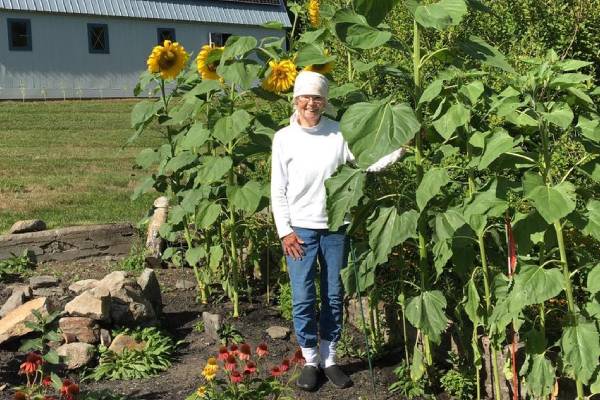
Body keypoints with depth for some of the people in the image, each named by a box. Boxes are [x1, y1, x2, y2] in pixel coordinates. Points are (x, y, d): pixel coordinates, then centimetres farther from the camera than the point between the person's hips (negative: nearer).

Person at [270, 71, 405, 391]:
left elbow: (368, 163, -3)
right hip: (300, 229, -1)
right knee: (303, 299, 0)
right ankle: (310, 360, 17)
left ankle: (328, 358, 23)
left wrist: (402, 147, -15)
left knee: (334, 297, 8)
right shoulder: (284, 138, -2)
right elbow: (278, 189, 0)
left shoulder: (338, 133, -1)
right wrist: (285, 231, -6)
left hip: (335, 227, 1)